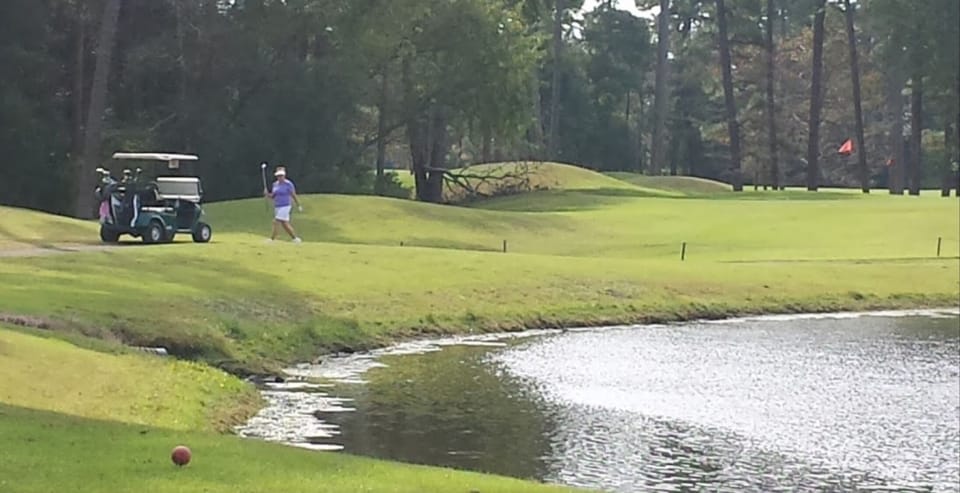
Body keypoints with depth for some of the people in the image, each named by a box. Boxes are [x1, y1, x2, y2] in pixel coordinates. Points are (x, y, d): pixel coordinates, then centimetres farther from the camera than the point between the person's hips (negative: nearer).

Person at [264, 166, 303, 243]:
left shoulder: (288, 184, -11)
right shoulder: (275, 184, 9)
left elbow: (294, 195, -6)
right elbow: (273, 196, 16)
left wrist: (299, 206, -3)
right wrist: (267, 194, -4)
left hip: (285, 207, -7)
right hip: (277, 207, 7)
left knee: (276, 222, -14)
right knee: (285, 224, 10)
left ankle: (272, 239, -10)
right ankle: (295, 238, 21)